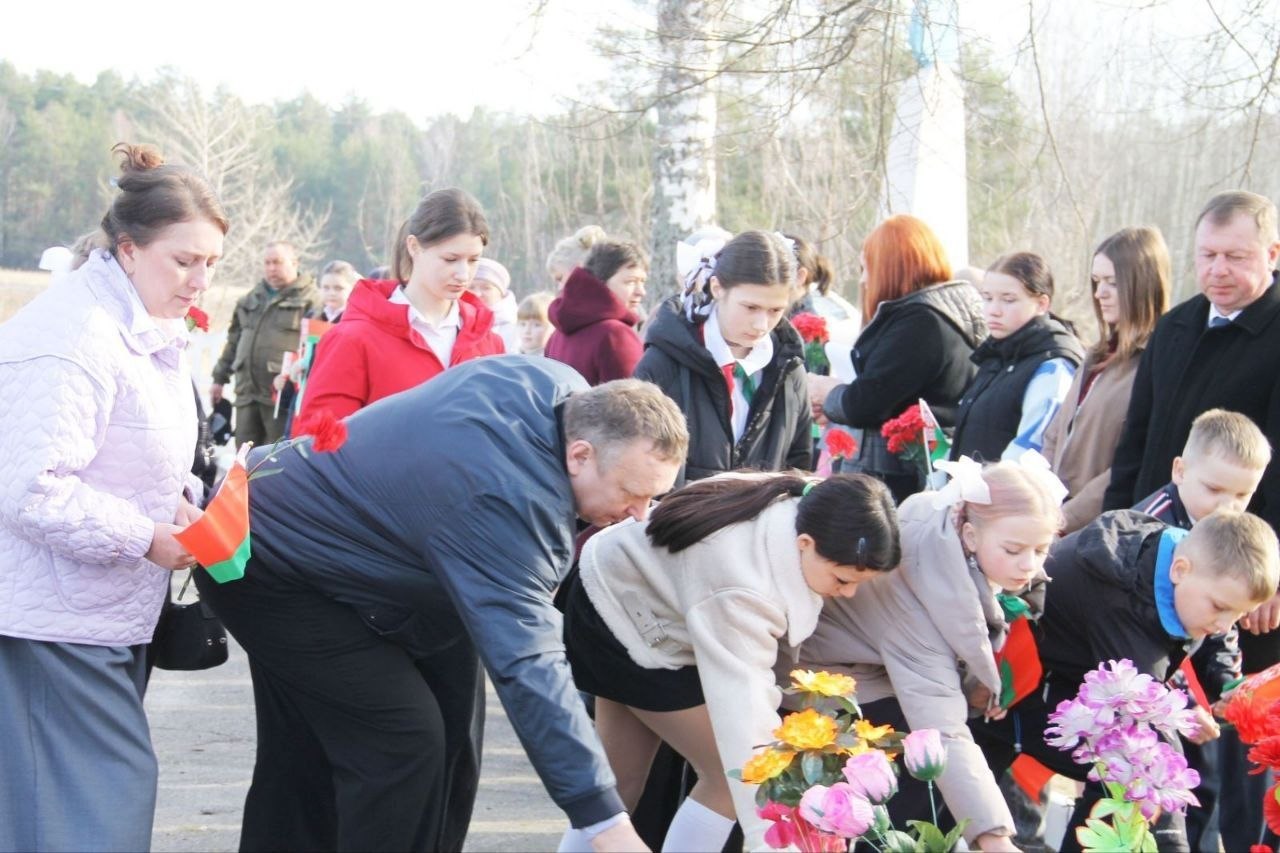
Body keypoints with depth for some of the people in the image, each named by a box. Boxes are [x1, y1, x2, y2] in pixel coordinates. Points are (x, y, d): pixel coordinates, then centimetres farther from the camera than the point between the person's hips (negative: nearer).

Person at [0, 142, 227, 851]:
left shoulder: (149, 328, 11)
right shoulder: (72, 338, -21)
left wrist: (177, 498, 3)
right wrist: (145, 538, -20)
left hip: (110, 613, 10)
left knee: (118, 787, 13)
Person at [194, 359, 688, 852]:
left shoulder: (561, 387, -10)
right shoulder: (505, 502, -38)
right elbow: (525, 666, -43)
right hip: (263, 567, -10)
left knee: (303, 754, 17)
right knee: (402, 742, -16)